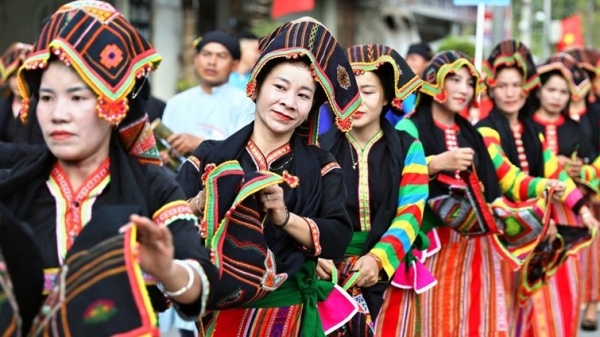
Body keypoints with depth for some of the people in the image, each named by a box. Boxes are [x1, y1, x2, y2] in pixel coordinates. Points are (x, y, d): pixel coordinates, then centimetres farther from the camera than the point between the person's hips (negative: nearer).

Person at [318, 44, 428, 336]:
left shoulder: (408, 148, 2)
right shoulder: (321, 148, 2)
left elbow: (410, 215, -6)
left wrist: (378, 259, -22)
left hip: (388, 276, 0)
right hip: (329, 274, 0)